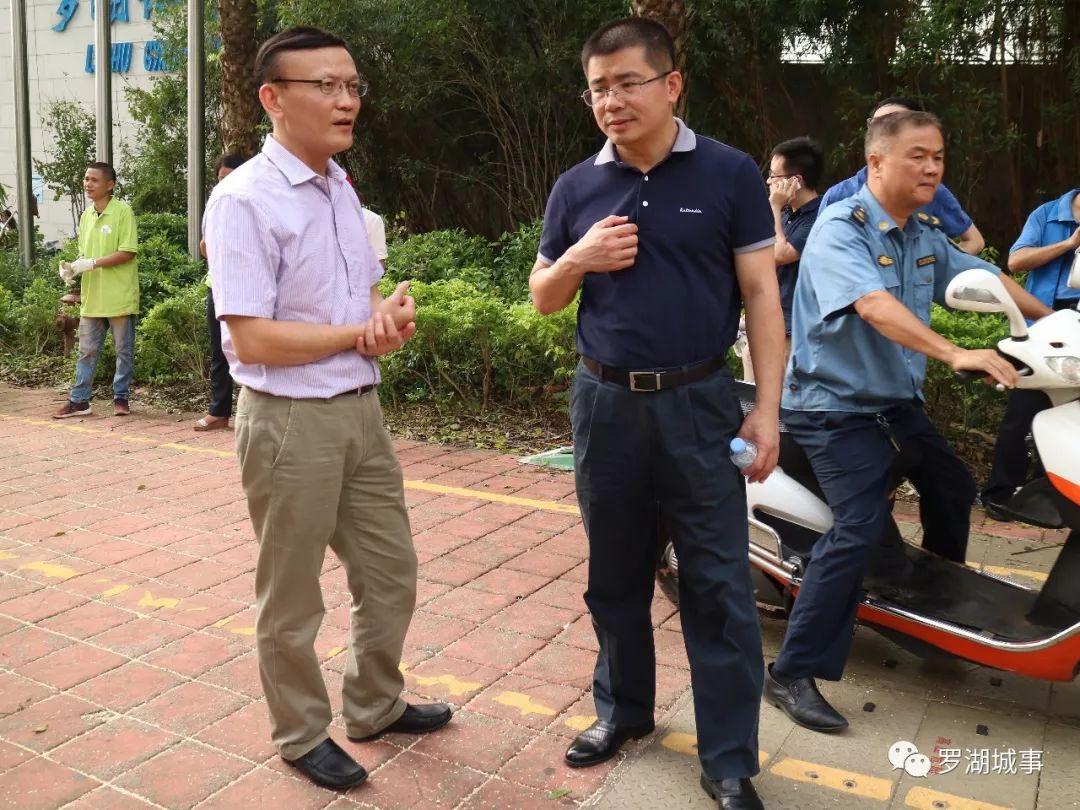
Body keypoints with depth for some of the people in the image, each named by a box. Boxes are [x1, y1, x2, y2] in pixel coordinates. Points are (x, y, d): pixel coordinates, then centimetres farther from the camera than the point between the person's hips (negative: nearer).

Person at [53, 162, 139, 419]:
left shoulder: (123, 212, -9)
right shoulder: (86, 215, 12)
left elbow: (128, 252, -16)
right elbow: (84, 253, 18)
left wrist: (92, 263, -18)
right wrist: (75, 267, -3)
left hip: (119, 296, -6)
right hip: (92, 296, 6)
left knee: (124, 350, 6)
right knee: (86, 350, 10)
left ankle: (121, 397, 18)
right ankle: (79, 400, 16)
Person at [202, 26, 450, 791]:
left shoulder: (342, 191, 9)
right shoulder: (244, 200, -17)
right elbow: (252, 339, -22)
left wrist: (392, 314, -7)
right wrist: (365, 332, -13)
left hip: (362, 409, 8)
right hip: (290, 422, -8)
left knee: (390, 571, 19)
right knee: (292, 599, 11)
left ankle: (376, 705, 41)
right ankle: (303, 734, 33)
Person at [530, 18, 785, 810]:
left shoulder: (730, 174, -3)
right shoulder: (576, 188, 5)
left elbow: (760, 294, -3)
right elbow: (543, 298, 12)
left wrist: (767, 405, -9)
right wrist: (580, 259, -10)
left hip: (698, 403, -3)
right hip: (604, 403, 3)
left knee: (719, 587, 2)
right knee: (615, 575, 15)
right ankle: (623, 706, 36)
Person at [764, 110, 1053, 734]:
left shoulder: (926, 236, 8)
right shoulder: (840, 229, -19)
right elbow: (874, 305, -35)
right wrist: (956, 354, -45)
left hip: (898, 402, 9)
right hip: (836, 406, -9)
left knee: (954, 490, 22)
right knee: (862, 526, -22)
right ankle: (793, 674, -15)